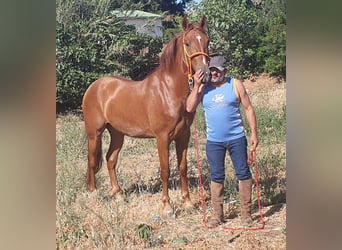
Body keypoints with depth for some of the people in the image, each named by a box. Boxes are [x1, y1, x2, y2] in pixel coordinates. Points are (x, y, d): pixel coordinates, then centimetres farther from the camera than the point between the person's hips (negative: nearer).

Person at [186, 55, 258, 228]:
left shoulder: (235, 85, -2)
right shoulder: (203, 87, 2)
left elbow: (248, 109, 0)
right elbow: (190, 108, -7)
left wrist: (254, 133, -5)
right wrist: (196, 86, -13)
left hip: (236, 139, -1)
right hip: (213, 141, 1)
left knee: (243, 174, 3)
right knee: (216, 177, 8)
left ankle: (246, 213, 15)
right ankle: (217, 215, 18)